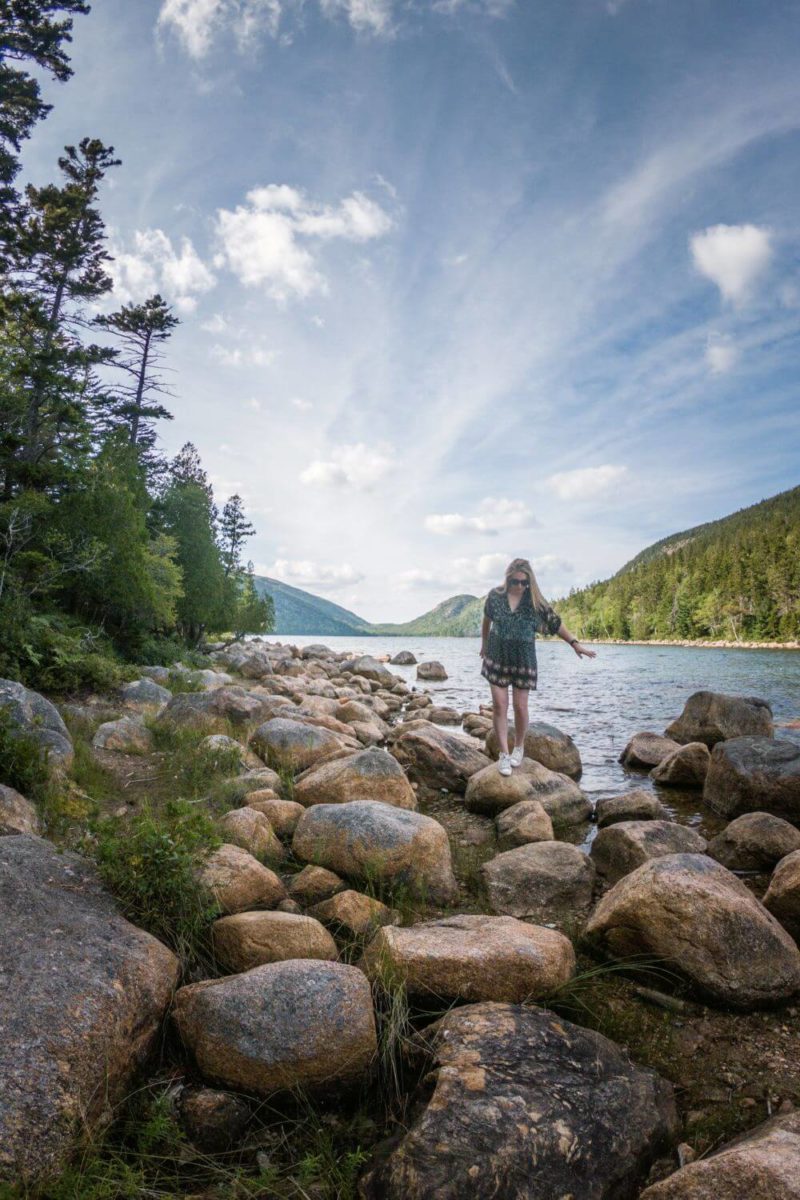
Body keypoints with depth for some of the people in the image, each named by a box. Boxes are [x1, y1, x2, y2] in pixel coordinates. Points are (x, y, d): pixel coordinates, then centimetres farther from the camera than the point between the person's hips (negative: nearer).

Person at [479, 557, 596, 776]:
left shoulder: (534, 600, -6)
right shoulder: (495, 596, -4)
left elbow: (555, 622, -2)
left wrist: (575, 643, -7)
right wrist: (484, 644, 23)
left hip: (523, 660, 0)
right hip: (497, 658, 1)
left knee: (520, 706, 3)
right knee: (499, 706, -2)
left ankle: (519, 747, 27)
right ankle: (504, 754, 7)